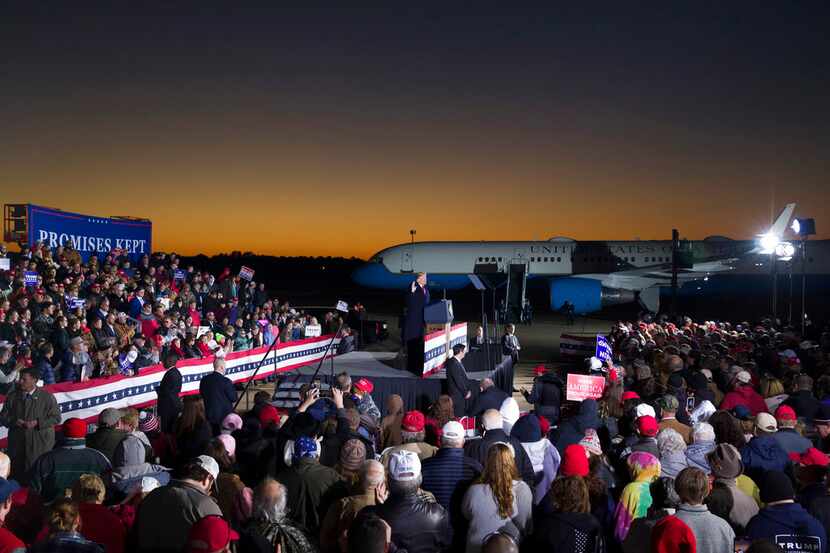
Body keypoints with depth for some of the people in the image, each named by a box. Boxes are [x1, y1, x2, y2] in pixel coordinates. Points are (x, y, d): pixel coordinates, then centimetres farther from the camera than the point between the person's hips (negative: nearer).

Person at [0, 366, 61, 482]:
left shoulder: (47, 397, -3)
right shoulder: (12, 397, 8)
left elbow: (56, 417, -3)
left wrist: (37, 423, -16)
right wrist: (14, 421, -11)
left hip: (41, 443, -3)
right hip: (17, 443, 3)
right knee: (17, 472, 6)